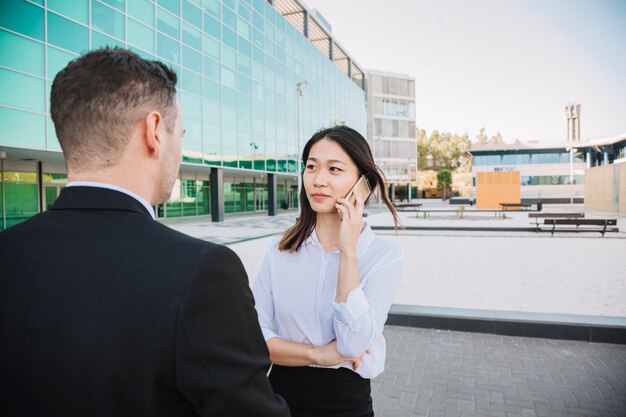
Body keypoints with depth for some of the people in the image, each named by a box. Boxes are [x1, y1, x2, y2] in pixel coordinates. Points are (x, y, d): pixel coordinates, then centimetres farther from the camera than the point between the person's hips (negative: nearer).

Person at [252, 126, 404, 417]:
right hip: (282, 393, 2)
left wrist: (348, 250, -25)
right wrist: (316, 354, -18)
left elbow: (354, 345, -22)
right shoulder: (280, 250, -7)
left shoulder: (384, 254, -13)